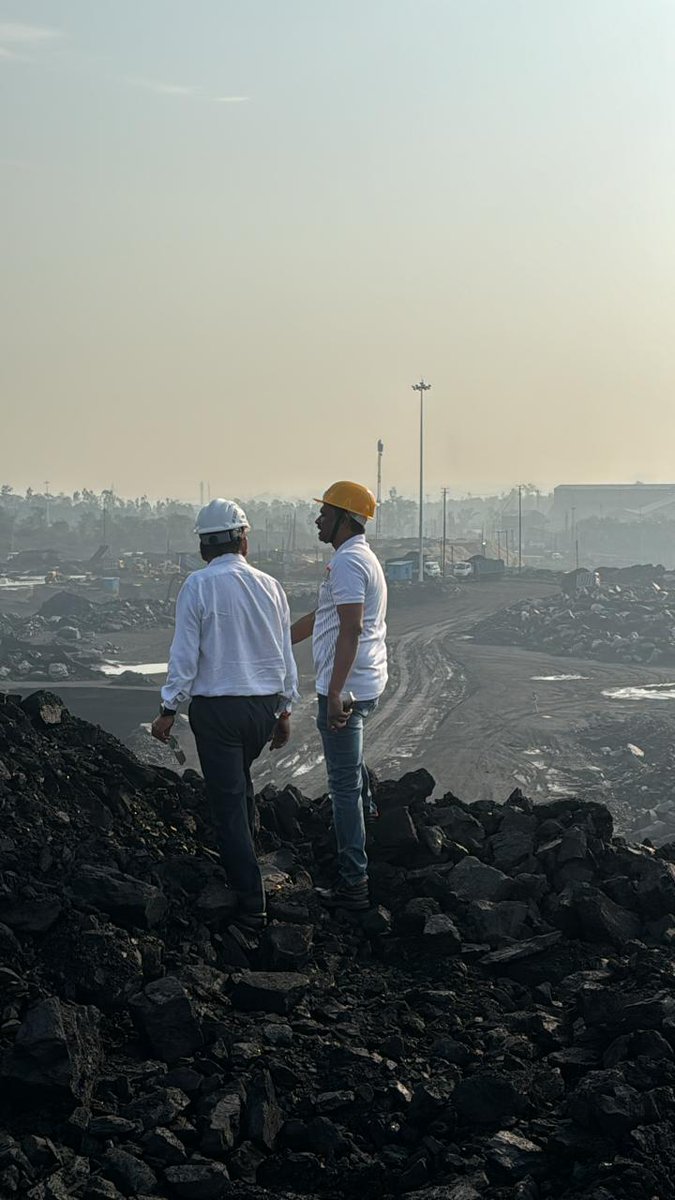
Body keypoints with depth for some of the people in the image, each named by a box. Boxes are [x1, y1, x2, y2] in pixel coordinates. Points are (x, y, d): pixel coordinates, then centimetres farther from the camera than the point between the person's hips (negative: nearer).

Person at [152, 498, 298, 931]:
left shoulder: (198, 586, -11)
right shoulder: (270, 586, 2)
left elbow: (185, 654, -11)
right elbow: (285, 655, 9)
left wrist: (169, 709, -3)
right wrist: (285, 710, 18)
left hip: (217, 708, -5)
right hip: (264, 706, 5)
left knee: (228, 802, 0)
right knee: (239, 779, 29)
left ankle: (252, 906, -2)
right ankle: (244, 857, 39)